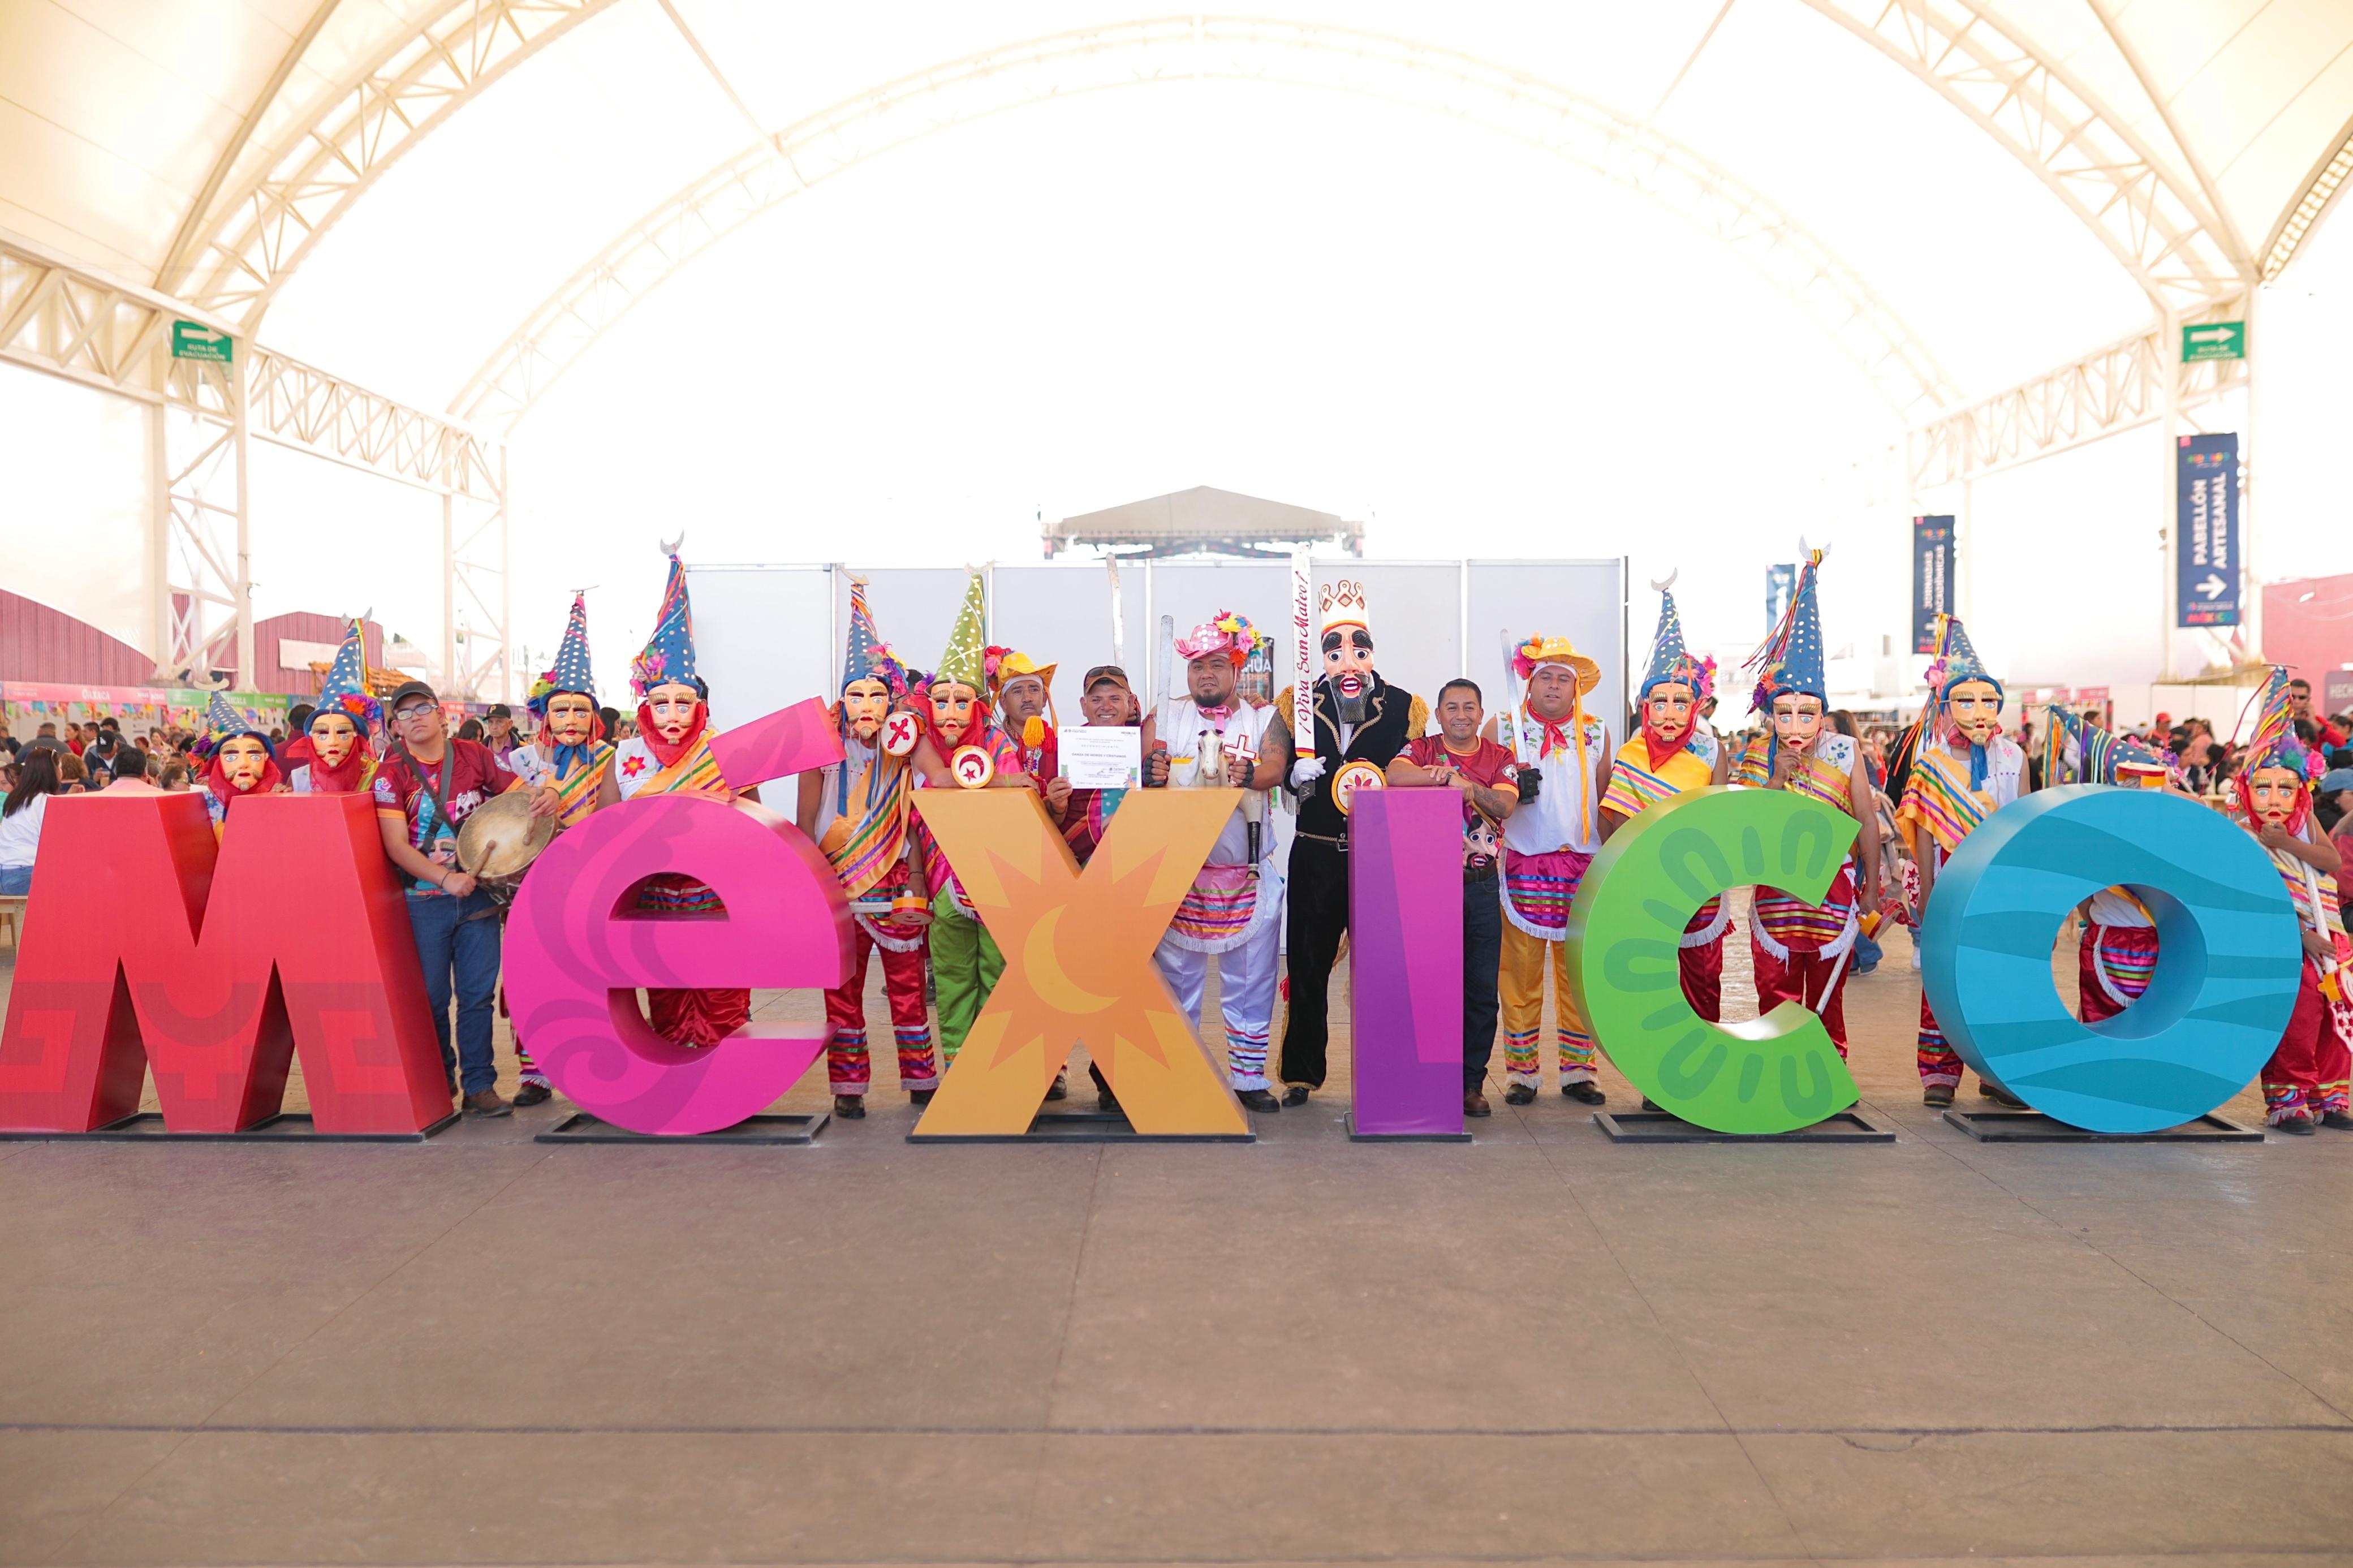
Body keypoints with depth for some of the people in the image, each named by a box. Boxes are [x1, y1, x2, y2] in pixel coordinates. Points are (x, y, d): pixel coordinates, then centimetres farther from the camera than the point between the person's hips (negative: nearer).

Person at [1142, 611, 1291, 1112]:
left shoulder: (1262, 719, 4)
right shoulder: (1165, 715, 7)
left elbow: (1276, 767, -12)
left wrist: (1248, 776, -33)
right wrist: (1152, 774, -24)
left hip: (1247, 873, 0)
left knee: (1250, 979, 5)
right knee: (1175, 976, 6)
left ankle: (1249, 1075, 16)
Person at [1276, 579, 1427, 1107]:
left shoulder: (1406, 708, 2)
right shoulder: (1298, 704, 5)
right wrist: (1298, 776, -8)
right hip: (1316, 855, 1)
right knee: (1308, 965, 7)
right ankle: (1302, 1072, 20)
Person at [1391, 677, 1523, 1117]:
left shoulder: (1500, 758, 9)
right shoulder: (1421, 750, 6)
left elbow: (1505, 806, -8)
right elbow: (1396, 776, -16)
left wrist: (1471, 787, -26)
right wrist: (1443, 775, -29)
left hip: (1482, 885, 2)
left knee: (1482, 988, 3)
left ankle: (1472, 1082, 13)